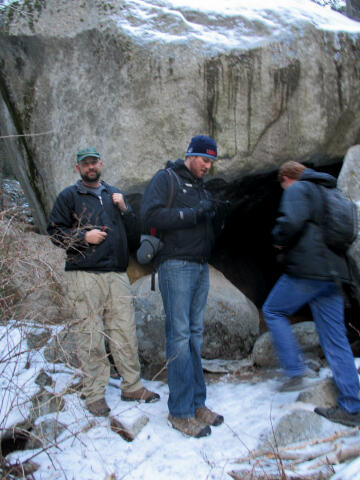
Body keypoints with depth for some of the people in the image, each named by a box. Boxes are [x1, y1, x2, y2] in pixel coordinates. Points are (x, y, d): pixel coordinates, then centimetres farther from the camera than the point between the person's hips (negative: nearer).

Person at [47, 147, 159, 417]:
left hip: (117, 273, 4)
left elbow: (134, 233, 16)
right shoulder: (69, 196, 9)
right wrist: (84, 236, -10)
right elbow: (55, 232, 4)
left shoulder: (115, 194, 20)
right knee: (91, 336, -2)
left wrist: (124, 209, 1)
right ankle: (94, 394, 10)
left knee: (126, 332, 5)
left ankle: (132, 386, 18)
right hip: (84, 275, -3)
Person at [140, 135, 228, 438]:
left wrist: (218, 219, 1)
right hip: (176, 266, -7)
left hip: (201, 268, 8)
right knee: (179, 335, -7)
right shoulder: (166, 179, 1)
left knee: (195, 334, 9)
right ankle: (180, 410, 1)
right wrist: (193, 213, -18)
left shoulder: (202, 189, 23)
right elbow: (151, 216, -15)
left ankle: (197, 402, 17)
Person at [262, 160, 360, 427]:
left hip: (307, 270, -8)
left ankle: (296, 371, 5)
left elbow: (291, 222, -21)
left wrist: (279, 240, -2)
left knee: (273, 311, 11)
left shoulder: (297, 190, -2)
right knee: (335, 338, 9)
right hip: (332, 273, 8)